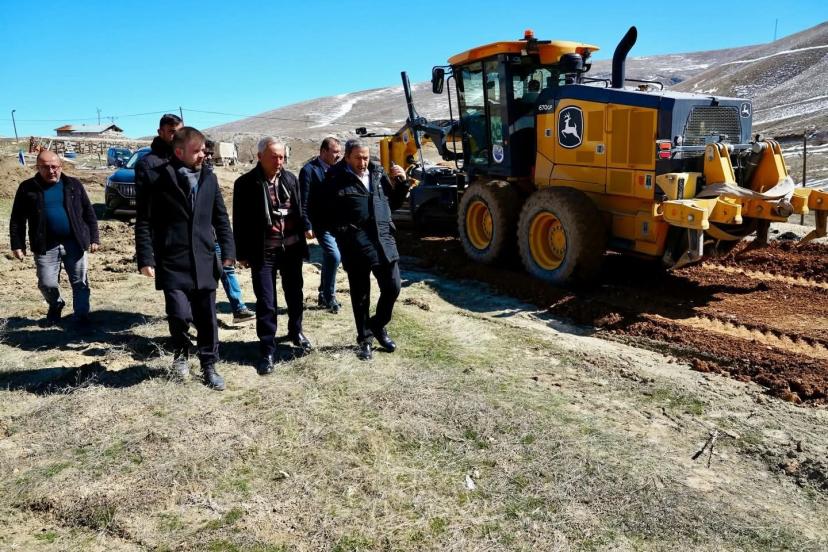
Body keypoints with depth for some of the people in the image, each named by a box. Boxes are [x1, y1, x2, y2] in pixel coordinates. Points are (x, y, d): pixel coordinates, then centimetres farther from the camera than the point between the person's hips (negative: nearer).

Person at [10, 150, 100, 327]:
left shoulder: (74, 185, 4)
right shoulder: (27, 188, 1)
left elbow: (89, 213, 6)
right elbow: (17, 219, 5)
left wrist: (94, 238, 1)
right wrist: (17, 244, -1)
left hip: (74, 243, 0)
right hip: (46, 246, 0)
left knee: (80, 283, 3)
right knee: (47, 283, 2)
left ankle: (82, 316, 14)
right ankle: (55, 307, 31)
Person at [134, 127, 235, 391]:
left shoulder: (209, 177, 8)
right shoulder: (156, 178, -5)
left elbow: (220, 217, 11)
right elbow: (144, 222, -4)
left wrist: (228, 250, 2)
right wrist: (145, 258, -10)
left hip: (204, 261, 4)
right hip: (172, 262, -4)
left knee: (207, 318, 8)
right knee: (180, 314, -12)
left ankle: (209, 366, 24)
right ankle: (181, 352, 20)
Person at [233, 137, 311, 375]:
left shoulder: (290, 179, 4)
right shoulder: (246, 183, -7)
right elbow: (240, 221, -5)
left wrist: (303, 241, 10)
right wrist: (242, 253, -5)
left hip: (291, 248, 4)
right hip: (263, 253, -4)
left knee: (295, 294, 18)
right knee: (266, 302, -2)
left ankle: (296, 332, 41)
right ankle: (267, 350, 9)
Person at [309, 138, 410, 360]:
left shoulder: (378, 174, 11)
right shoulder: (336, 179, -5)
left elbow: (394, 202, 20)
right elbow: (318, 207, -1)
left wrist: (402, 182, 6)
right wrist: (338, 229, -6)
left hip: (384, 240, 4)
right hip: (356, 245, -4)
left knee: (392, 287, 6)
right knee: (361, 296, 8)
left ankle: (378, 326, 32)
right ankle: (365, 339, 25)